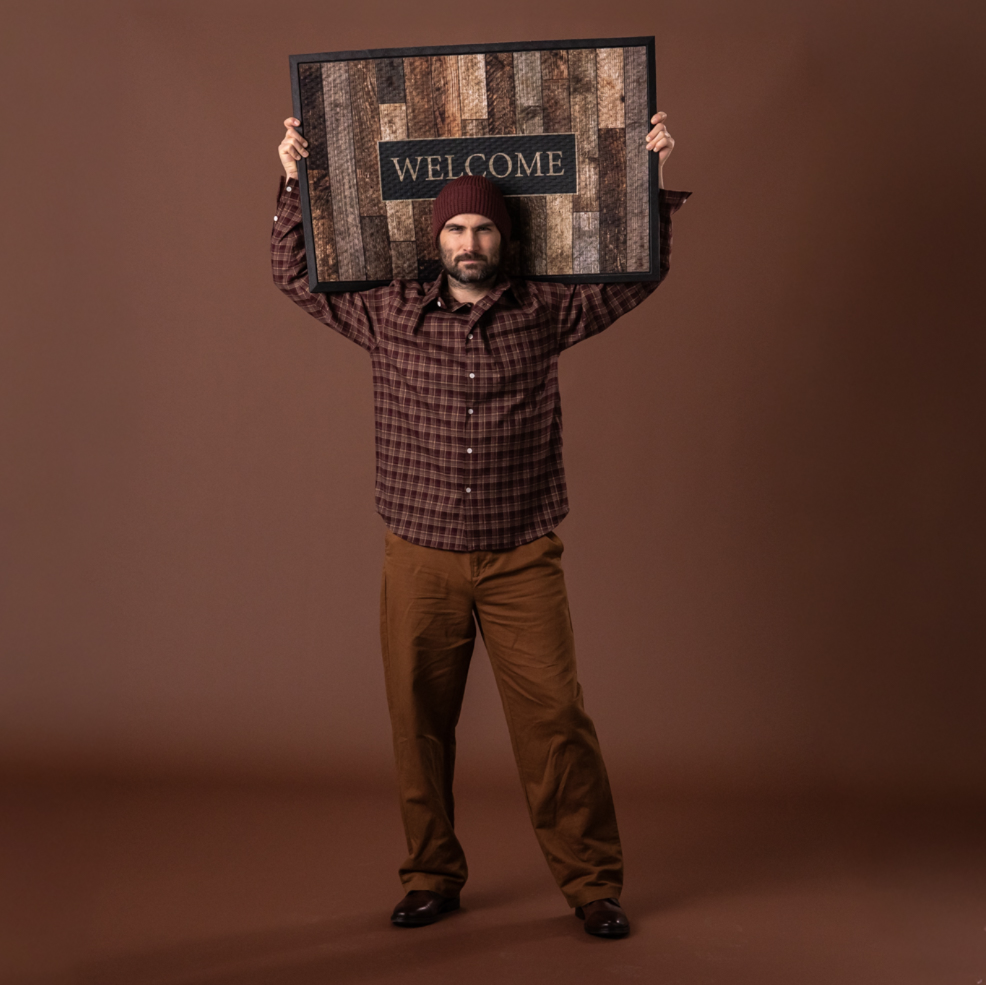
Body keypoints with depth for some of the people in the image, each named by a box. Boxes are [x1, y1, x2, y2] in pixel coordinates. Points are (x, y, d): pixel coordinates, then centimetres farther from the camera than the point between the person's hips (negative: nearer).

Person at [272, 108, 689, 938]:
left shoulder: (544, 312, 3)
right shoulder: (390, 315, 4)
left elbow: (636, 278, 12)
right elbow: (299, 276, 13)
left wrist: (653, 183, 6)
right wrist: (296, 184, 6)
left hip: (522, 561, -1)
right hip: (420, 562, 1)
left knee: (555, 720, -3)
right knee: (419, 724, 8)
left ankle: (594, 883, 9)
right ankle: (433, 878, 24)